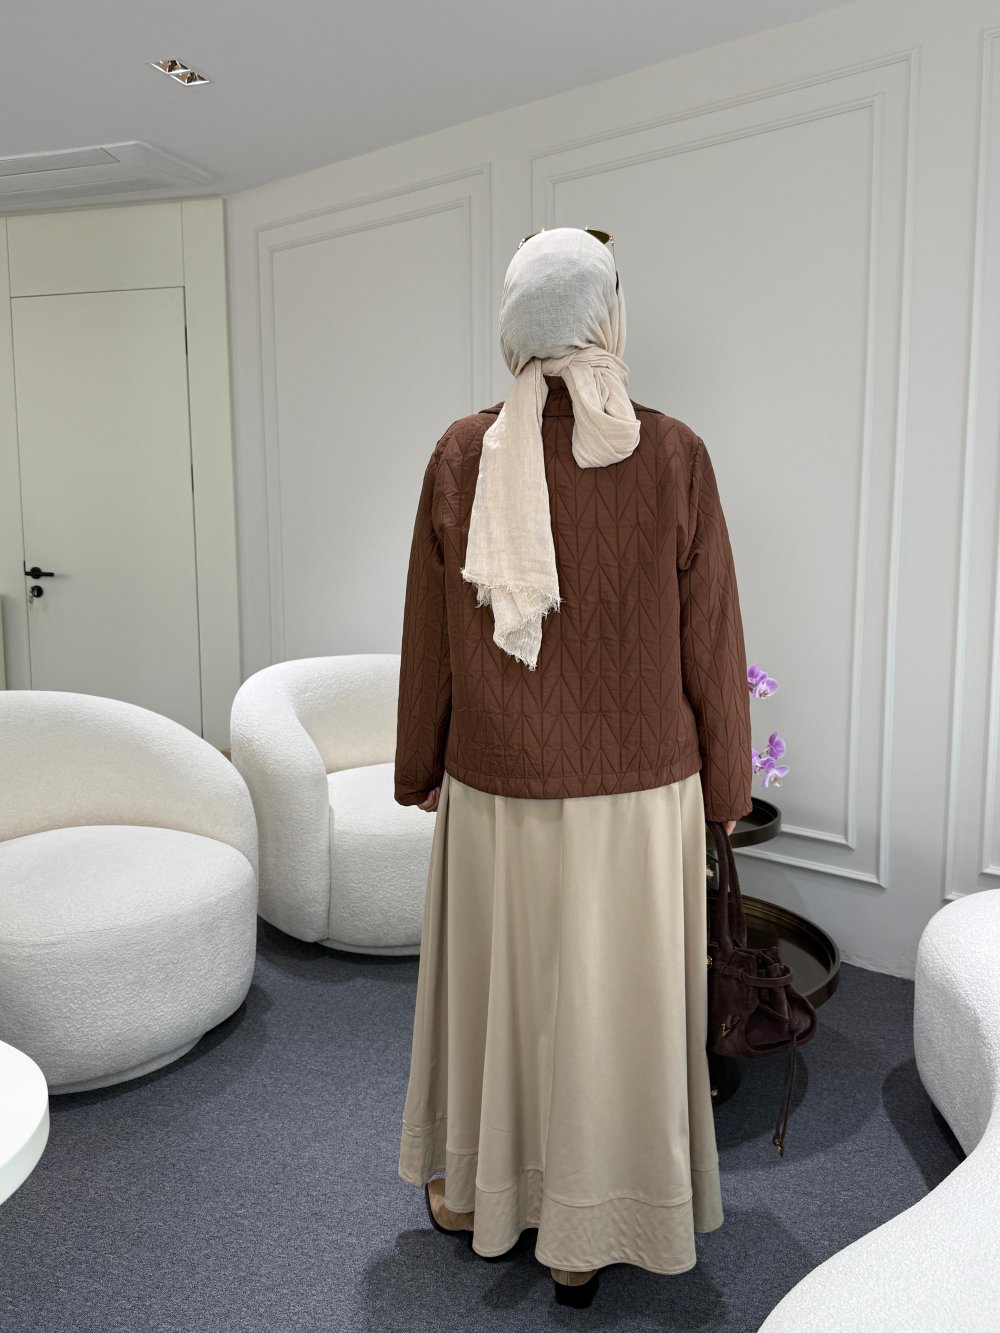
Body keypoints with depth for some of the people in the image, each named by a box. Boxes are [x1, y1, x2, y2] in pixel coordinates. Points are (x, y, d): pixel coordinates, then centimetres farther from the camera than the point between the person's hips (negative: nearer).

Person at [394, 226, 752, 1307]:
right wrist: (724, 785, 7)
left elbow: (427, 637, -1)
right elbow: (710, 643, -6)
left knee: (492, 980, 21)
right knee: (608, 1002, 15)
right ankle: (583, 1239, 34)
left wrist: (418, 765, 12)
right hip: (636, 794, -1)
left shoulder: (461, 455, -7)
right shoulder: (672, 456, -11)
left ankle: (472, 1189, 43)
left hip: (495, 788, 1)